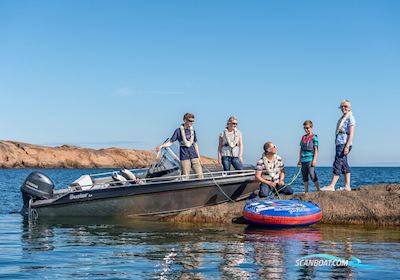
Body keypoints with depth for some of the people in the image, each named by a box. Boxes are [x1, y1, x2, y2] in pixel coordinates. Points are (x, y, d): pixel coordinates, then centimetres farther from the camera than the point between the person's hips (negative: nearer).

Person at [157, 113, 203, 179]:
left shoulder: (192, 131, 11)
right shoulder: (178, 130, -1)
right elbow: (170, 142, 1)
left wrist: (199, 157, 15)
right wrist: (161, 146, -16)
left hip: (194, 156, 4)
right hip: (184, 157, -4)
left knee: (200, 175, -2)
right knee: (185, 177, -2)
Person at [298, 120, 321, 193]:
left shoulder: (314, 137, -1)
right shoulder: (303, 137, 16)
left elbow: (316, 149, -6)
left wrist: (314, 159, -14)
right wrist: (299, 160, 17)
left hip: (310, 159, -6)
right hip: (303, 160, 7)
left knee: (312, 175, -10)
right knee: (304, 176, 6)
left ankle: (318, 190, -6)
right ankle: (306, 192, 10)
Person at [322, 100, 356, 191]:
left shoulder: (350, 118, -7)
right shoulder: (342, 118, 20)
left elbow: (351, 134, -14)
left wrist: (347, 146, -21)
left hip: (345, 143, -9)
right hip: (339, 143, 9)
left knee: (338, 163, -13)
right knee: (344, 165, 8)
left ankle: (331, 186, -16)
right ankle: (347, 186, 9)